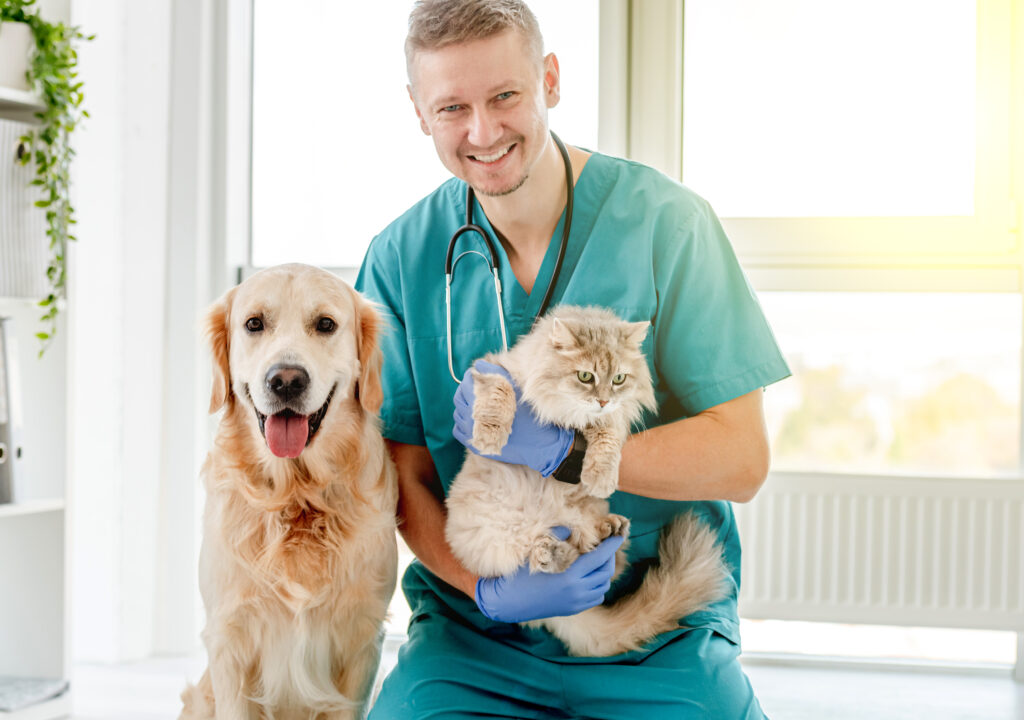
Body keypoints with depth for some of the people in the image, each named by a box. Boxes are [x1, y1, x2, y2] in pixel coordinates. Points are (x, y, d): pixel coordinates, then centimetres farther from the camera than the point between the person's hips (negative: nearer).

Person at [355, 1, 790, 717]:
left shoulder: (665, 221, -6)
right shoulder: (400, 259, 0)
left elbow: (742, 458, -9)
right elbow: (407, 480, 2)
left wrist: (556, 444, -21)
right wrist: (488, 587, -17)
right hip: (475, 626, 2)